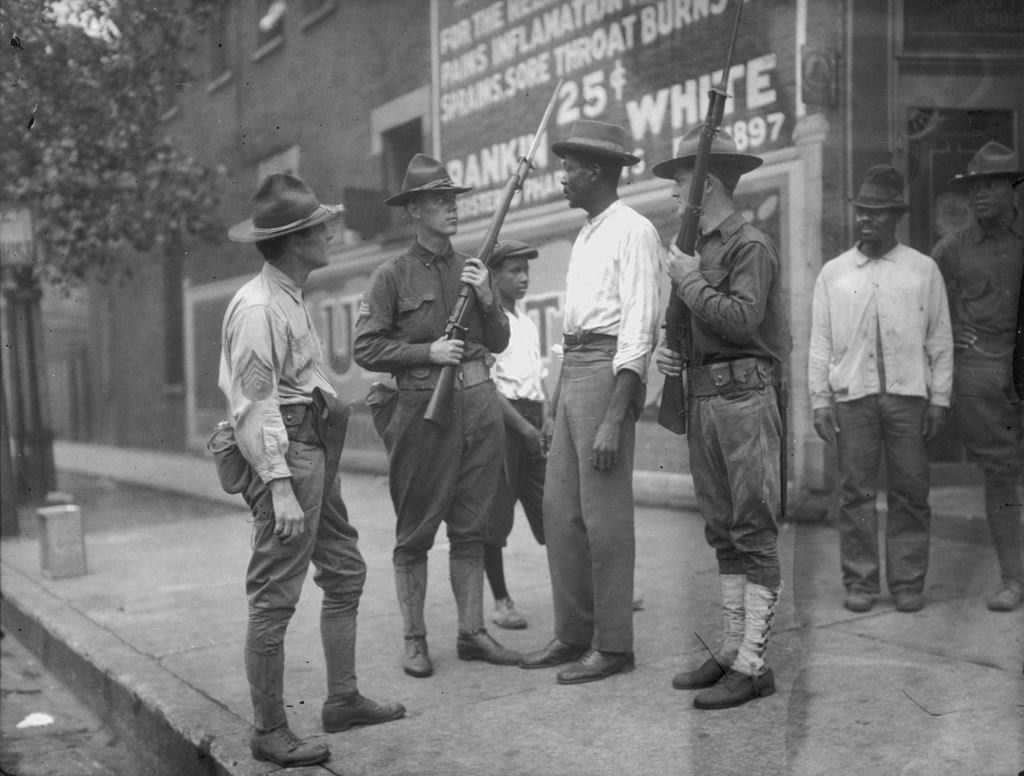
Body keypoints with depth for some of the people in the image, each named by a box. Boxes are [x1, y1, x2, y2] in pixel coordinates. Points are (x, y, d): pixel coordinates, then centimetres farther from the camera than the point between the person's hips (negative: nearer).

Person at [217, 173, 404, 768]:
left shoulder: (291, 299, 17)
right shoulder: (257, 307, -14)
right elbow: (255, 404, -19)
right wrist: (279, 486, -23)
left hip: (318, 450, 11)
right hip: (285, 453, -11)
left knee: (346, 573, 15)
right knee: (275, 597, -4)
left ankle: (343, 700, 27)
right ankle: (270, 731, 7)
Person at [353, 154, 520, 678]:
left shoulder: (472, 269, 12)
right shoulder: (392, 276, -2)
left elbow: (499, 342, 13)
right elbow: (365, 349, -6)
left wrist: (487, 298, -3)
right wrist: (428, 351, -14)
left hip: (478, 404, 5)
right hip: (421, 407, -4)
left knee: (470, 528, 10)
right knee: (415, 532, 4)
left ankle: (472, 633, 20)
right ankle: (415, 640, 15)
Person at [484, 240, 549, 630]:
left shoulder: (529, 323, 17)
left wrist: (546, 421, 5)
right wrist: (523, 426, -14)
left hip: (531, 423, 7)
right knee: (495, 515, -1)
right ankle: (501, 601, 9)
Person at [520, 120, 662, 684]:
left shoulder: (633, 231, -9)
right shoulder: (587, 234, 19)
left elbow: (639, 330, -16)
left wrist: (613, 420, -21)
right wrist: (557, 412, 19)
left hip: (608, 371, -9)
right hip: (571, 371, 9)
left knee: (605, 515, -4)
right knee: (560, 508, 11)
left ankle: (614, 645, 9)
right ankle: (572, 634, 23)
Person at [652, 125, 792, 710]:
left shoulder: (751, 245, -7)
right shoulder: (696, 246, 18)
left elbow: (741, 319, -21)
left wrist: (690, 280, -11)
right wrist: (669, 351, 7)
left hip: (744, 396, -9)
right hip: (702, 397, 9)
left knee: (754, 534, -5)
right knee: (722, 532, 12)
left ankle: (754, 666, 0)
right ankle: (734, 649, 22)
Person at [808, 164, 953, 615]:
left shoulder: (924, 270, 10)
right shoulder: (833, 273, 11)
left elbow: (940, 341, 10)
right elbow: (820, 344, 9)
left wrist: (939, 399, 3)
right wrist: (819, 401, 3)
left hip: (909, 395, 0)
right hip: (852, 395, 0)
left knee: (910, 492, 1)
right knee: (855, 490, 0)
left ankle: (908, 583, 11)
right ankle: (859, 582, 9)